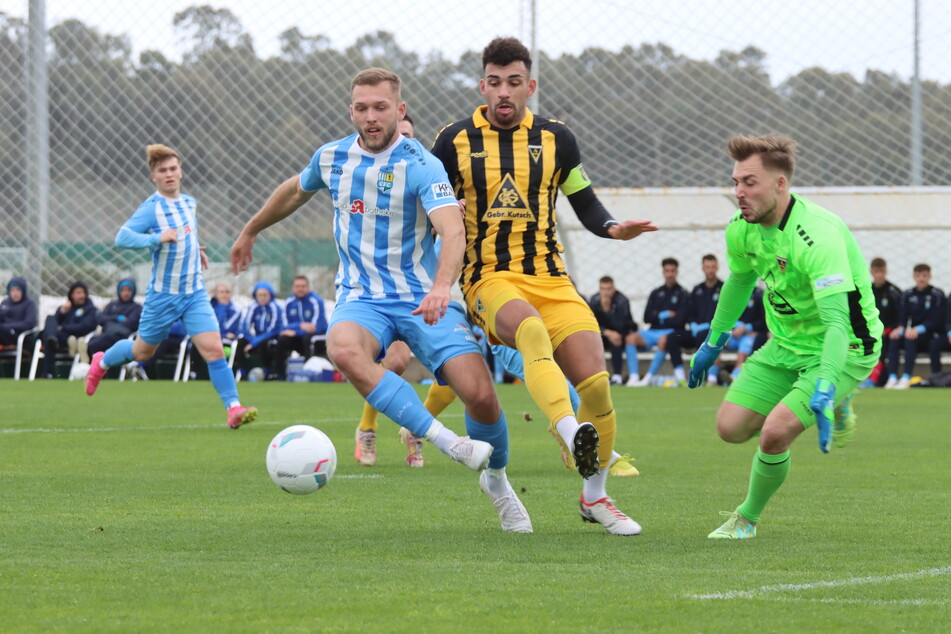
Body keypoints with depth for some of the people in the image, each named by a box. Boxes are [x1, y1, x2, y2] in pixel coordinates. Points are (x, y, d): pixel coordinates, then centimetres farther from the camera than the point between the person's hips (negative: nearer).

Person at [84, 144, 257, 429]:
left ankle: (234, 408, -14)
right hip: (163, 295, -4)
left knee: (214, 349, -12)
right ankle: (102, 362, 45)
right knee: (143, 352, 16)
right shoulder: (151, 208, -13)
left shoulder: (189, 202, 8)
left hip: (195, 291, 4)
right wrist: (158, 238, -33)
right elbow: (122, 237, -24)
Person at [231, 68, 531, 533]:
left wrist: (441, 285, -46)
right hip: (362, 299, 3)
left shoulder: (419, 164, -12)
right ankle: (445, 441, -36)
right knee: (343, 349, -35)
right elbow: (294, 191, 27)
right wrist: (249, 232, 40)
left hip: (422, 298, -3)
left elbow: (453, 229, -28)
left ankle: (495, 480, 15)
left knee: (480, 394, -18)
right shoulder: (331, 158, 4)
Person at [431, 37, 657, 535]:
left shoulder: (556, 140, 9)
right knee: (532, 329, -38)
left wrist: (614, 229, -2)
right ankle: (573, 436, -58)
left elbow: (584, 203, 17)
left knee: (596, 383, -11)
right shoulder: (455, 141, 3)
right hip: (489, 278, -3)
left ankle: (595, 497, 11)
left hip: (551, 279, 3)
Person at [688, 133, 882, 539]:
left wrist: (823, 392, -49)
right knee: (731, 427, -1)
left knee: (774, 433, -23)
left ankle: (748, 517, 6)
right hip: (786, 345, 8)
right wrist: (713, 343, 25)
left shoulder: (817, 236, -31)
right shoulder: (741, 229, -7)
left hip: (844, 349, -8)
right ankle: (831, 408, 23)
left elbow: (837, 321, -39)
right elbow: (740, 280, 17)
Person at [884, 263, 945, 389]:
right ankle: (892, 377, -33)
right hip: (915, 334, 4)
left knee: (910, 339, -33)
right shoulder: (908, 295, 9)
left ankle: (906, 378, -42)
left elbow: (937, 321, -12)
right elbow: (903, 318, 5)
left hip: (934, 335, -4)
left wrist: (918, 329, -27)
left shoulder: (937, 295, -5)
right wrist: (900, 329, -19)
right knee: (894, 339, -25)